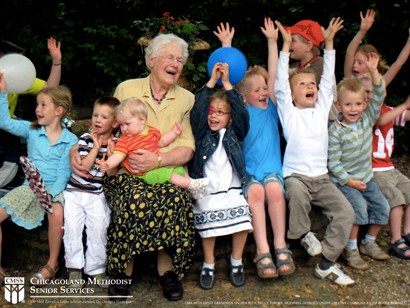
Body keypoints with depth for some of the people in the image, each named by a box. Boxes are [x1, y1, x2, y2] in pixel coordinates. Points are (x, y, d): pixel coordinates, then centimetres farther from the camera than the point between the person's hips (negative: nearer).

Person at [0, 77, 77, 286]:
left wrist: (51, 194, -25)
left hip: (54, 188, -4)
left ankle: (52, 263, -12)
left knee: (57, 213, -35)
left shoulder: (70, 140, -4)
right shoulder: (31, 130, 7)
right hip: (29, 186, 4)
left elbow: (63, 173, -9)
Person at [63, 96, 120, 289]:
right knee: (72, 227, -4)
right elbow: (83, 167, -15)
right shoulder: (85, 139, -4)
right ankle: (74, 268, 11)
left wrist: (111, 155, -19)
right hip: (75, 191, 0)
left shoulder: (116, 144, 0)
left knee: (98, 230, -2)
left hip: (97, 195, 1)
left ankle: (96, 269, 13)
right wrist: (96, 147, -17)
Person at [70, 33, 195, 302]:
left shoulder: (187, 99, 10)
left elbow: (187, 149, -1)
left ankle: (167, 269, -12)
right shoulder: (126, 89, 10)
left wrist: (157, 160, -20)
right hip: (125, 172, 0)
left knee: (175, 199, -34)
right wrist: (76, 150, -6)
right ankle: (123, 270, -12)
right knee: (135, 198, -35)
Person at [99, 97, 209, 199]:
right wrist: (108, 164, -37)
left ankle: (193, 191, 14)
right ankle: (191, 184, -24)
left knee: (179, 169, 7)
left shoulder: (152, 131, 9)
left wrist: (173, 133, 17)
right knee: (167, 173, -27)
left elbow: (161, 142, 26)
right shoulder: (123, 141, -7)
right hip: (145, 173, -7)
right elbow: (117, 156, -17)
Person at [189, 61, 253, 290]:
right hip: (207, 191, 0)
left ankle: (236, 260, 9)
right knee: (208, 225, -16)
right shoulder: (202, 133, 11)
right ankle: (209, 264, 9)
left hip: (233, 189, 1)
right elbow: (198, 109, -3)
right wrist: (212, 81, -4)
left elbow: (241, 112, -2)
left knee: (242, 220, -16)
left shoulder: (235, 134, 13)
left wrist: (227, 83, -4)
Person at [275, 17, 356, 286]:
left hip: (322, 178, 4)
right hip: (295, 175, -4)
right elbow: (280, 84, -6)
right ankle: (302, 233, -7)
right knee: (297, 193, -37)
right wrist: (286, 46, -8)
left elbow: (328, 79, 9)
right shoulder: (289, 112, 3)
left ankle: (327, 264, -3)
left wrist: (329, 42, 7)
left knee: (346, 212, -14)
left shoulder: (321, 109, 13)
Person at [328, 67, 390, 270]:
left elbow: (379, 96, -8)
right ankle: (351, 249, -8)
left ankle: (369, 243, 22)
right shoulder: (335, 131, -16)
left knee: (382, 207, 1)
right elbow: (333, 163, -16)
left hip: (366, 178, 6)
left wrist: (373, 71, -19)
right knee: (359, 206, -24)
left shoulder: (367, 119, 1)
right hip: (343, 180, -6)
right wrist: (350, 181, -17)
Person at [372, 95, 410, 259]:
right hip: (373, 171, -8)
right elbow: (380, 120, -33)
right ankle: (396, 243, -6)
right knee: (397, 198, -18)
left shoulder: (389, 110, 10)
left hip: (389, 168, 8)